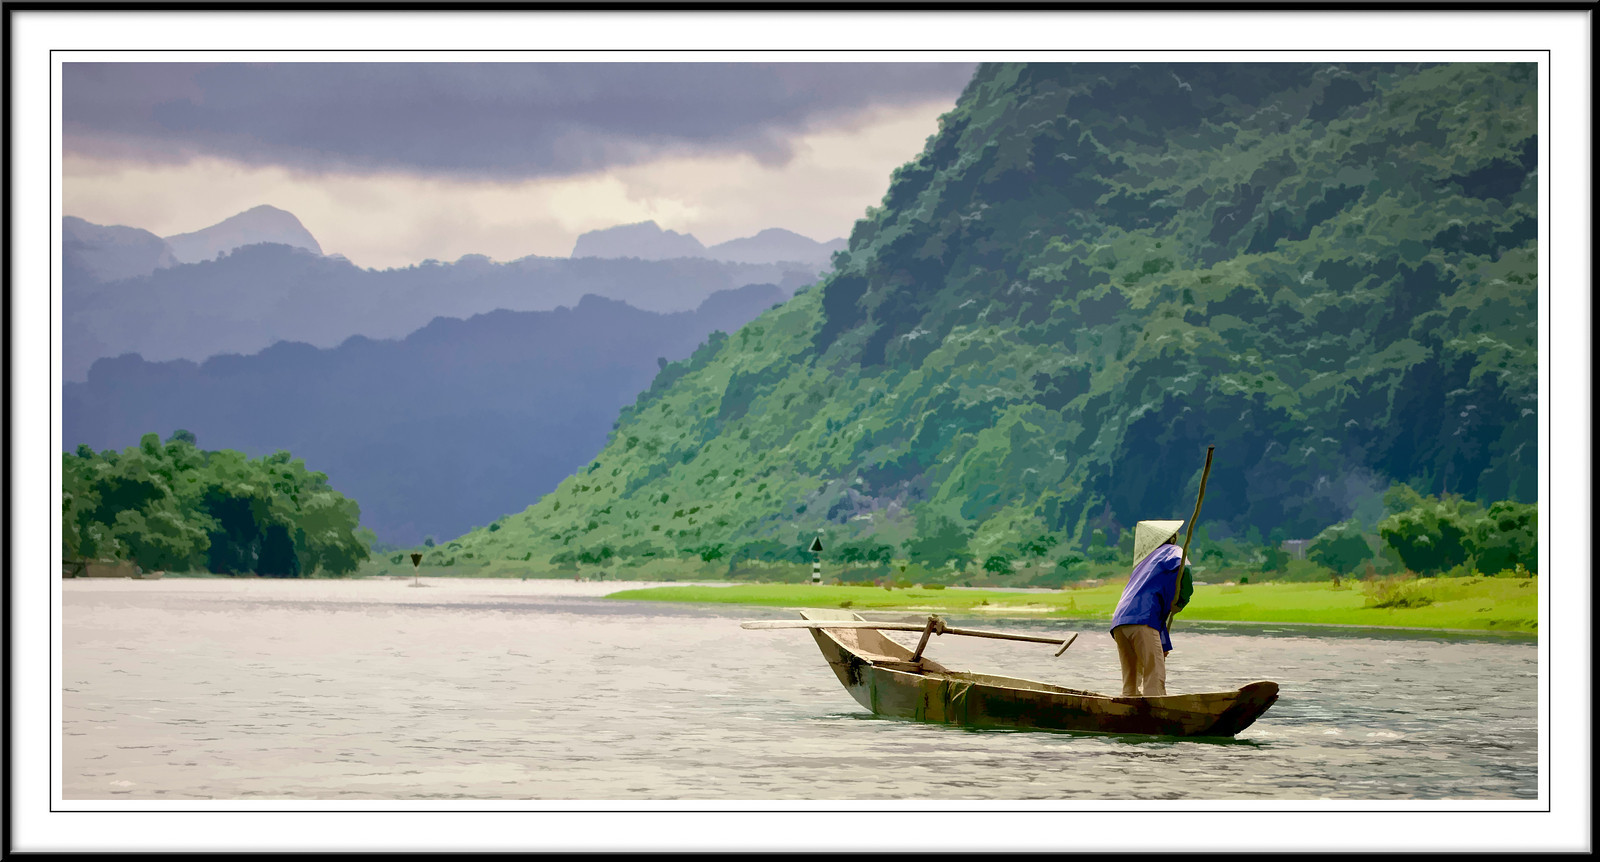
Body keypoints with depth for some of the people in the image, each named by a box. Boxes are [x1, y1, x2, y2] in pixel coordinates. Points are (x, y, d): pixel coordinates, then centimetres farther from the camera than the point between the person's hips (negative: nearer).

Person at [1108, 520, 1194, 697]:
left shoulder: (1144, 562, 37)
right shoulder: (1173, 551, 15)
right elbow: (1183, 569, -10)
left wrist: (1164, 646, 37)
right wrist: (1181, 602, 2)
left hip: (1119, 622, 7)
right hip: (1141, 621, -7)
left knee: (1130, 683, 9)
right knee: (1155, 677, -13)